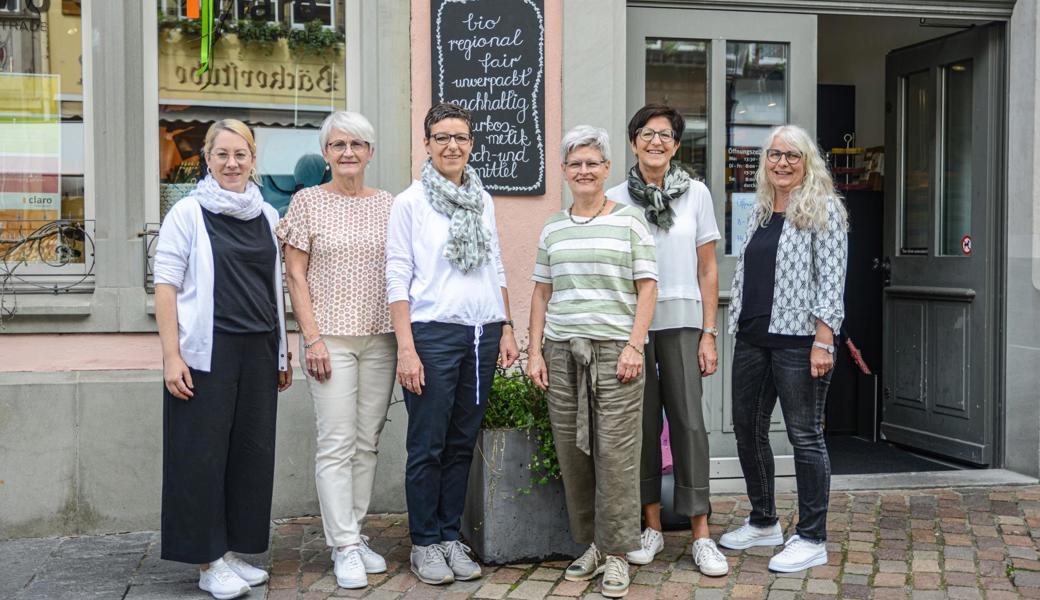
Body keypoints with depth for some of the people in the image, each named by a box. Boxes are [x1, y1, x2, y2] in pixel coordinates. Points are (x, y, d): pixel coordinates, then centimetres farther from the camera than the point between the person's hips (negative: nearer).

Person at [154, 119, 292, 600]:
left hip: (258, 352, 5)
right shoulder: (188, 213, -2)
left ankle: (231, 550, 22)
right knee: (203, 453, 0)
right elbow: (165, 286, -6)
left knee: (252, 451, 8)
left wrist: (283, 352, 14)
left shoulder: (267, 216, 12)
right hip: (206, 352, -5)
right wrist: (171, 356, -13)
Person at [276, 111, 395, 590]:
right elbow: (295, 275, -3)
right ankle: (345, 548, 3)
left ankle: (353, 534, 19)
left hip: (380, 338, 4)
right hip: (330, 337, -4)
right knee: (337, 443, -4)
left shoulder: (387, 205, 9)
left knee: (367, 442, 8)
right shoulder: (308, 201, -1)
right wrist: (312, 337, -10)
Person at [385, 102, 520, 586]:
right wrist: (406, 348, -12)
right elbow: (397, 277, -6)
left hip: (482, 335, 5)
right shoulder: (410, 202, -2)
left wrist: (506, 327, 11)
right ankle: (424, 544, 14)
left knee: (462, 444, 10)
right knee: (428, 446, 1)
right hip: (433, 333, -4)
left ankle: (450, 537, 22)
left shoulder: (483, 201, 12)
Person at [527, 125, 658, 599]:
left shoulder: (630, 221, 3)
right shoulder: (552, 229, 13)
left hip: (614, 351, -4)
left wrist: (634, 346, -10)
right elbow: (541, 293, 15)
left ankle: (616, 553, 5)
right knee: (572, 452, 6)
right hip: (562, 351, 4)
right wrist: (535, 351, 7)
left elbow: (647, 288, 0)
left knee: (615, 452, -5)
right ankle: (591, 544, 20)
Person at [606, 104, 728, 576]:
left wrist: (709, 334, -1)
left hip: (681, 321, 0)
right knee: (644, 422, 4)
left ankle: (701, 534, 0)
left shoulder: (696, 194, 5)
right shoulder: (615, 199, 5)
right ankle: (652, 527, 16)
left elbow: (707, 270, 5)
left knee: (688, 421, -5)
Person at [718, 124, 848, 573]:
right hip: (752, 338, 7)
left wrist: (823, 341, -18)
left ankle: (811, 539, 11)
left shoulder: (823, 209, -5)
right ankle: (763, 523, 29)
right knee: (747, 429, 13)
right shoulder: (759, 210, 14)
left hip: (798, 340, -7)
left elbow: (831, 279, -11)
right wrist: (736, 325, 14)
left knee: (804, 435, 0)